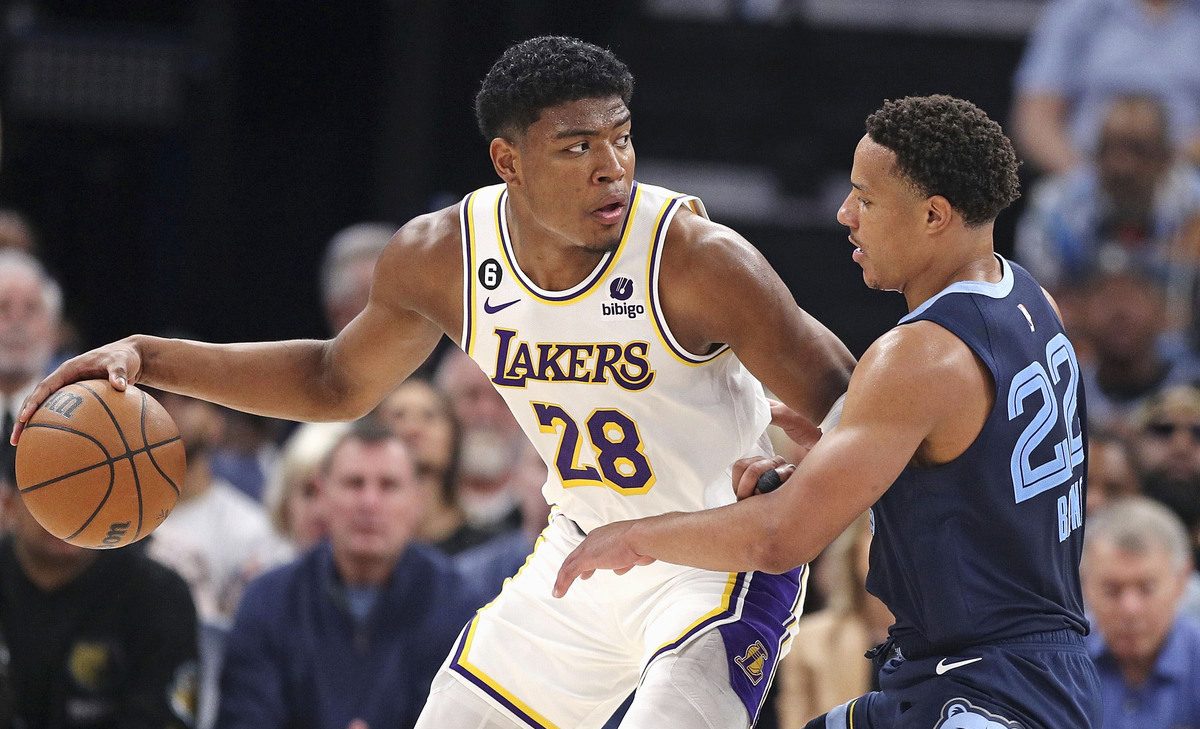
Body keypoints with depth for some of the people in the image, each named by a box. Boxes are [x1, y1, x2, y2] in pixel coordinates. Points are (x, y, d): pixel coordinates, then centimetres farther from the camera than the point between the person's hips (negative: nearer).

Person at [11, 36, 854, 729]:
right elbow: (337, 382, 9)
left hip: (724, 564, -6)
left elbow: (843, 404, -19)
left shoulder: (697, 259, -27)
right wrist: (148, 357, -1)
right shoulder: (442, 256, -11)